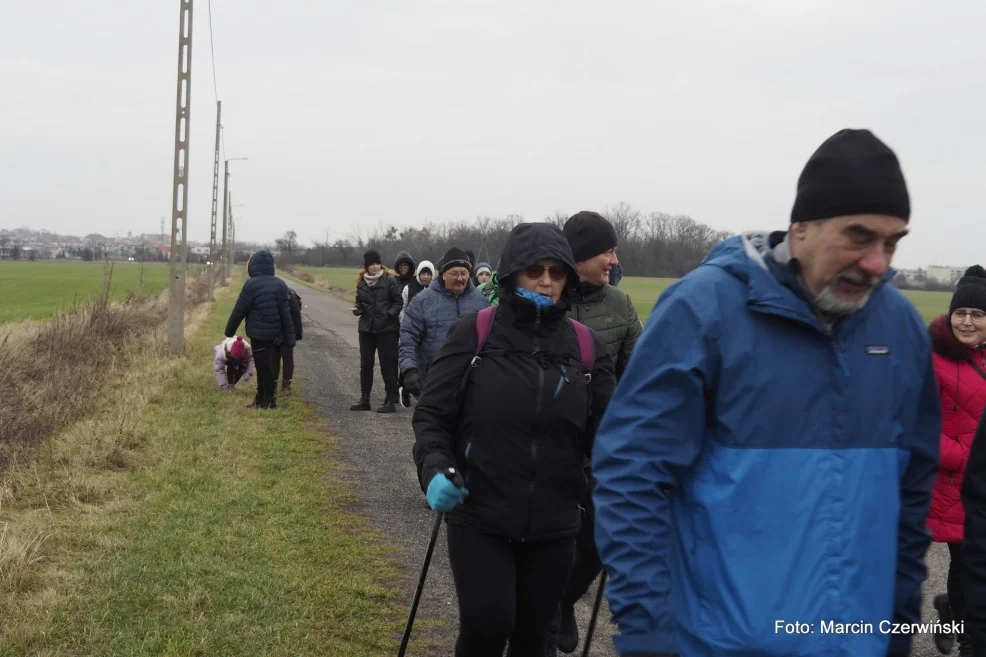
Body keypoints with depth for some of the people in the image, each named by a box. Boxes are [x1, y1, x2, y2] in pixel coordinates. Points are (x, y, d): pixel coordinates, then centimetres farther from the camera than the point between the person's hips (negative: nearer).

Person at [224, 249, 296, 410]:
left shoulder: (252, 284, -13)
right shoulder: (280, 284, 6)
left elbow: (239, 310, -9)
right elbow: (286, 313, 7)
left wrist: (230, 330, 3)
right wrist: (290, 338, 9)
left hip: (259, 334, -6)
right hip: (276, 335, 7)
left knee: (264, 368, -1)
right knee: (269, 367, 13)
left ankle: (268, 401, 2)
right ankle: (262, 399, 20)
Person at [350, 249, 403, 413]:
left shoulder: (389, 280, -6)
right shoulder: (361, 283, 7)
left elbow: (398, 301, -4)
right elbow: (360, 302, 15)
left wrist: (390, 314, -18)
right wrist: (357, 309, -5)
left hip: (386, 329, -5)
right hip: (367, 328, 5)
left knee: (387, 364, -2)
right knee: (365, 364, 9)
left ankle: (390, 400, 4)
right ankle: (364, 399, 18)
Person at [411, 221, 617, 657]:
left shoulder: (586, 346, 0)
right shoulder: (472, 334, -7)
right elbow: (432, 414, -3)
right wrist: (435, 469, -21)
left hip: (552, 525, 3)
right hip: (478, 517, -2)